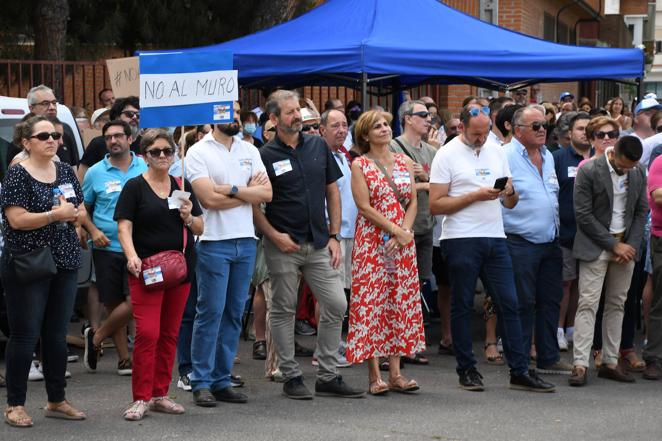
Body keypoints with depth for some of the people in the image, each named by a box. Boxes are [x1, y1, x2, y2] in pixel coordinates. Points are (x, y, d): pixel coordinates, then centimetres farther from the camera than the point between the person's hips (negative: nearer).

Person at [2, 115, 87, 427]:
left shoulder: (66, 171, 11)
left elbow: (81, 212, 14)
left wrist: (72, 213, -7)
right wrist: (56, 215, -17)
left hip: (64, 263, 6)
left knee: (57, 334, 11)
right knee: (25, 335, -2)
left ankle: (56, 401, 21)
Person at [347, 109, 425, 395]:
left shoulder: (405, 162, 12)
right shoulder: (360, 165, -2)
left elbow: (412, 202, 7)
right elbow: (365, 207, -9)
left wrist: (405, 232, -8)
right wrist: (396, 230, -14)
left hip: (402, 242, 4)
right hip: (371, 241, -4)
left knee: (401, 304, 3)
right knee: (370, 304, -5)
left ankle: (395, 373, 6)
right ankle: (374, 374, -2)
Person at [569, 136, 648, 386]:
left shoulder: (639, 172, 4)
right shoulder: (589, 171, -12)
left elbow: (641, 211, 9)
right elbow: (583, 215, -13)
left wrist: (631, 246, -4)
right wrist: (613, 245, -12)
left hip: (626, 246, 5)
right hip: (595, 246, -5)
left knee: (617, 304, 8)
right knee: (588, 304, -9)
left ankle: (610, 363, 13)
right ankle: (580, 365, -10)